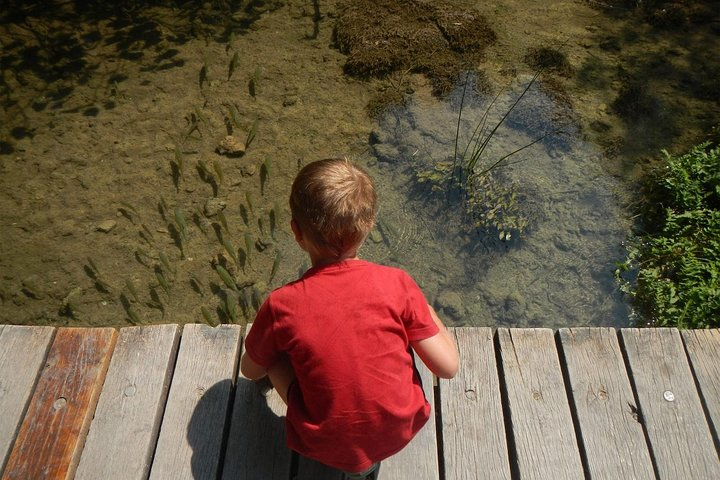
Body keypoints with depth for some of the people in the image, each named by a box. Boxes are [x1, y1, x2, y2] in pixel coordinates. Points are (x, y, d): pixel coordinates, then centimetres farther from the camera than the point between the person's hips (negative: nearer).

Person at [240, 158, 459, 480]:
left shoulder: (282, 306, -19)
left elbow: (250, 371, 0)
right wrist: (424, 309, 4)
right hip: (402, 430, 2)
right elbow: (448, 367, -11)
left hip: (328, 448, -1)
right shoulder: (396, 284, -19)